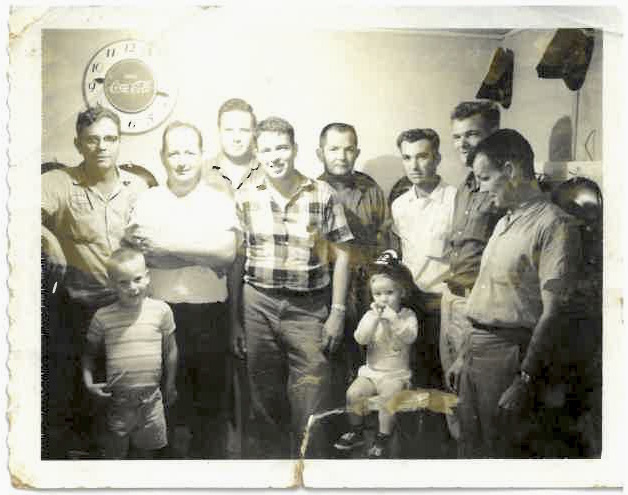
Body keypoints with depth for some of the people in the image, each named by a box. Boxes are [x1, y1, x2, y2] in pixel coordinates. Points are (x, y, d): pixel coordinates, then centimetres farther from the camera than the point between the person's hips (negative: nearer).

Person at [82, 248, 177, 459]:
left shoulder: (161, 310, -7)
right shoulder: (103, 317, -7)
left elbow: (170, 350, 4)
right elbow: (90, 353, 5)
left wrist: (170, 385, 10)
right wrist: (89, 383, -10)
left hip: (151, 398, 1)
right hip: (117, 400, -1)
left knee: (146, 450, 19)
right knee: (114, 453, 13)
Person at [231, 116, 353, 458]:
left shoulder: (322, 195, 0)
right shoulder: (245, 199, 5)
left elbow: (341, 254, 3)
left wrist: (337, 312, -2)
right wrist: (235, 320, 5)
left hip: (308, 308, -2)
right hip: (258, 306, 2)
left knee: (311, 409, 0)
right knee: (265, 403, 12)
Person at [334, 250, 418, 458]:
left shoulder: (407, 315, -2)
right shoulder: (370, 315, 4)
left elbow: (409, 337, -20)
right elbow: (360, 338, -11)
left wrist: (392, 318, -27)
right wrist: (374, 317, -20)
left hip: (396, 374, -3)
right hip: (371, 371, 3)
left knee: (387, 398, -29)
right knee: (353, 393, -18)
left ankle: (383, 439, -11)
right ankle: (357, 432, 4)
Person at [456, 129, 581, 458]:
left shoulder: (554, 224, -11)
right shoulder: (504, 223, 17)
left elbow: (552, 312, -16)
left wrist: (526, 380, -19)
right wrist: (465, 355, 18)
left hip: (509, 355, -8)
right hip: (475, 352, 8)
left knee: (502, 450, 3)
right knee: (470, 447, 14)